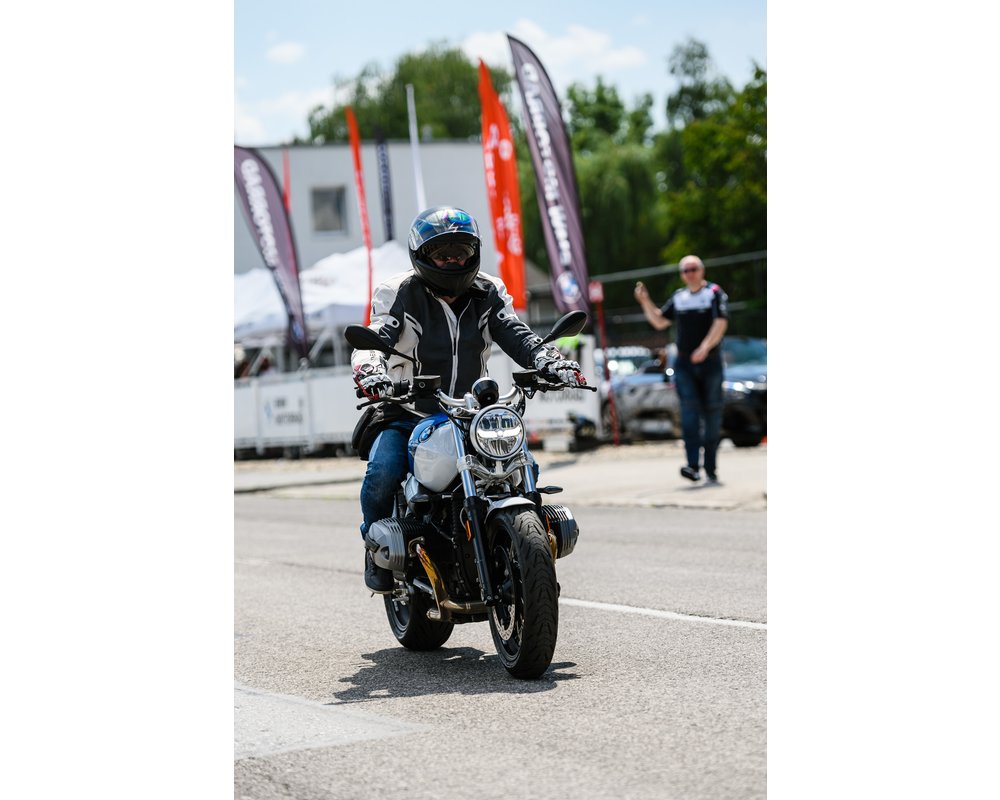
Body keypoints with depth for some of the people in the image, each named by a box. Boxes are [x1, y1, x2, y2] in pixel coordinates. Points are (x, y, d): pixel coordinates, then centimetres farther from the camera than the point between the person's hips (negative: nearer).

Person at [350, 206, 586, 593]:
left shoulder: (488, 294, 7)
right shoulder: (400, 294, -4)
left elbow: (517, 336, -4)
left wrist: (552, 362, -25)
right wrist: (370, 372, -42)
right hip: (406, 415, -3)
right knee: (383, 473, -29)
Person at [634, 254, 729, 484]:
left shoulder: (715, 293, -1)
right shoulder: (678, 298, 14)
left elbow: (721, 323, -13)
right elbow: (659, 322, 21)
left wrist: (705, 347, -27)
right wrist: (645, 301, 8)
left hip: (710, 363, -3)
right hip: (684, 365, 3)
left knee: (712, 414, 2)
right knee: (689, 410, -13)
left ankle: (711, 469, 10)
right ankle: (693, 465, -22)